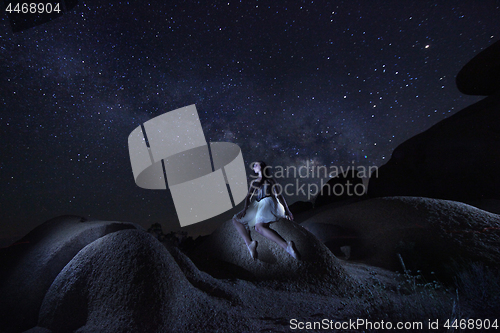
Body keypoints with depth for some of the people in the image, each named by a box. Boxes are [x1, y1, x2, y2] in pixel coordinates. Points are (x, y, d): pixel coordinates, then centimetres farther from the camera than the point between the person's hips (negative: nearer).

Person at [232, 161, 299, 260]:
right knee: (236, 219, -12)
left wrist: (287, 211, 0)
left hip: (267, 202, -6)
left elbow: (279, 195, 11)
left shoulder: (269, 179, 18)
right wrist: (245, 208, -2)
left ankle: (286, 246, -42)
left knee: (259, 227, -34)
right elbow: (248, 196, 19)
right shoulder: (254, 182, 31)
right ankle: (249, 244, -29)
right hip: (256, 205, 6)